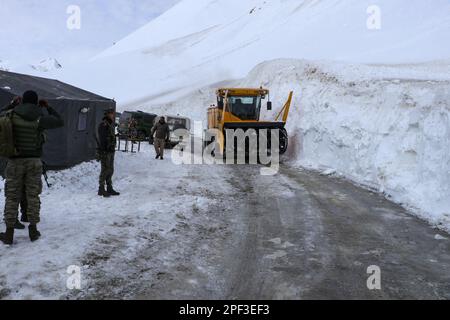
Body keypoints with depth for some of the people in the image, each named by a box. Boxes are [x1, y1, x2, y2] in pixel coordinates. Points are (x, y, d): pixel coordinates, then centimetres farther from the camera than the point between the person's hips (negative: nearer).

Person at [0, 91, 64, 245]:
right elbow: (60, 122, 8)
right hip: (34, 161, 0)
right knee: (33, 196, 10)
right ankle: (33, 230, 15)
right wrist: (48, 107, 15)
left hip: (15, 160, 0)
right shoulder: (40, 118, -5)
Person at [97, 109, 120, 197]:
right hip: (105, 151, -9)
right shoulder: (103, 125, -14)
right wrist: (103, 152, -22)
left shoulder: (111, 124, 15)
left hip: (111, 151, 9)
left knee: (110, 170, 13)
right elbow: (102, 140, -19)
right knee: (105, 170, -4)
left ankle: (109, 188, 21)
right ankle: (101, 190, 5)